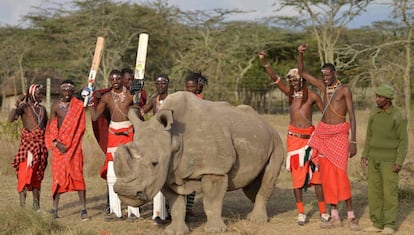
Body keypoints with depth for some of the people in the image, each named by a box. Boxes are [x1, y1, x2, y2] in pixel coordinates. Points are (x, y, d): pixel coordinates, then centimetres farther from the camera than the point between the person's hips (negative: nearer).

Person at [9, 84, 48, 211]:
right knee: (25, 173, -12)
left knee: (37, 175, 9)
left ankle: (36, 205, 15)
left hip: (41, 144, 6)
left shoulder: (42, 109, 15)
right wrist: (17, 105, -31)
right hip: (28, 142, -6)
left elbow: (47, 126, 24)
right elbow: (11, 119, -19)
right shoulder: (24, 106, -3)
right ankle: (22, 205, -14)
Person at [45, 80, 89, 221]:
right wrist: (57, 143, -11)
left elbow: (80, 128, -3)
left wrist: (69, 145, -10)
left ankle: (83, 209, -6)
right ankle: (55, 208, 9)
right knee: (58, 176, 3)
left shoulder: (79, 106, 0)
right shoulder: (55, 106, 5)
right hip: (58, 144, 2)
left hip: (74, 145, -2)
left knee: (77, 176, -6)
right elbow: (51, 127, 3)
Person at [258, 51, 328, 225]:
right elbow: (274, 78, -1)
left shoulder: (312, 95, -1)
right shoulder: (290, 93, 7)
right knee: (297, 173, 3)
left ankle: (323, 211, 3)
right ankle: (301, 212, 8)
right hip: (293, 136, 3)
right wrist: (264, 61, -13)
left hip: (310, 135, -3)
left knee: (315, 172, -2)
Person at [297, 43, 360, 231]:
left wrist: (353, 141, -14)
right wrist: (300, 53, 0)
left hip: (339, 133, -5)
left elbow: (352, 115, -9)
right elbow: (302, 73, 15)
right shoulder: (324, 87, 9)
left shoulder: (344, 89, -6)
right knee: (327, 174, 3)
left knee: (340, 173, -13)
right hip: (323, 133, 6)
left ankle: (351, 217, -7)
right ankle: (334, 217, 8)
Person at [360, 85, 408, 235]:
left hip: (389, 160, -6)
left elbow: (403, 142, -11)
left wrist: (399, 163, -18)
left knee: (389, 192, -4)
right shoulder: (374, 115, 6)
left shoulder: (399, 117, -12)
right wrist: (364, 156, 4)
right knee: (374, 191, 5)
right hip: (374, 159, 6)